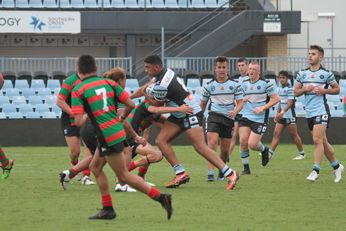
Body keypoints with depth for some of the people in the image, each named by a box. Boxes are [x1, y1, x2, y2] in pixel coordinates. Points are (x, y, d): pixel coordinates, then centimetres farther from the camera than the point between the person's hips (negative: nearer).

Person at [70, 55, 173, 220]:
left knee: (124, 176, 1)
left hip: (107, 137, -7)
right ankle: (108, 209, 20)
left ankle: (160, 197, -6)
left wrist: (86, 117, 10)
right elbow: (130, 104, 5)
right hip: (117, 131, 7)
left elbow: (78, 122, -13)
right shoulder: (109, 83, 7)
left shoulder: (78, 90, -7)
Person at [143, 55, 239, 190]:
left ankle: (230, 174, -10)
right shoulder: (166, 72, 3)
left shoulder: (161, 86, -23)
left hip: (190, 114, -10)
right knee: (161, 140, 0)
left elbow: (157, 104, -6)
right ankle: (181, 174, -1)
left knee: (200, 147, -14)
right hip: (178, 116, 10)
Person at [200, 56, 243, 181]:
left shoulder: (235, 85, 5)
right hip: (214, 116, -1)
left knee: (225, 150, 6)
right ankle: (210, 173, -29)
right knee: (212, 142, -22)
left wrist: (235, 111, -19)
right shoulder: (209, 85, 6)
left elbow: (240, 103, 2)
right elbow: (203, 103, 17)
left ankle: (221, 171, 31)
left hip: (228, 118, 1)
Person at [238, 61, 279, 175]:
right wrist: (241, 100, -1)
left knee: (252, 144, -12)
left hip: (260, 118, -5)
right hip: (246, 117, 5)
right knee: (243, 141, -10)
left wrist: (263, 108, -15)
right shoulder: (244, 84, 10)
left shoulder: (265, 83, -6)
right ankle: (246, 168, 4)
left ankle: (264, 150, 25)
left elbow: (275, 99, -5)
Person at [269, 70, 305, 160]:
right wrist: (277, 113, 18)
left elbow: (290, 102, -22)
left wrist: (282, 112, -32)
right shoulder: (279, 88, 12)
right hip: (282, 116, 8)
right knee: (276, 134, -1)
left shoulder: (289, 89, -13)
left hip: (289, 115, -8)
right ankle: (270, 153, -5)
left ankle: (302, 153, 11)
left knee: (294, 135, 0)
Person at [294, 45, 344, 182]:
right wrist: (305, 89, -7)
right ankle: (337, 166, 25)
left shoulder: (326, 74, -4)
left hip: (321, 110, -6)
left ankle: (316, 170, -16)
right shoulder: (302, 73, 9)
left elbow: (337, 89, 5)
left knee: (317, 140, -17)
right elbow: (296, 92, 14)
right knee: (323, 142, 11)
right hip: (309, 112, 6)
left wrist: (324, 91, -12)